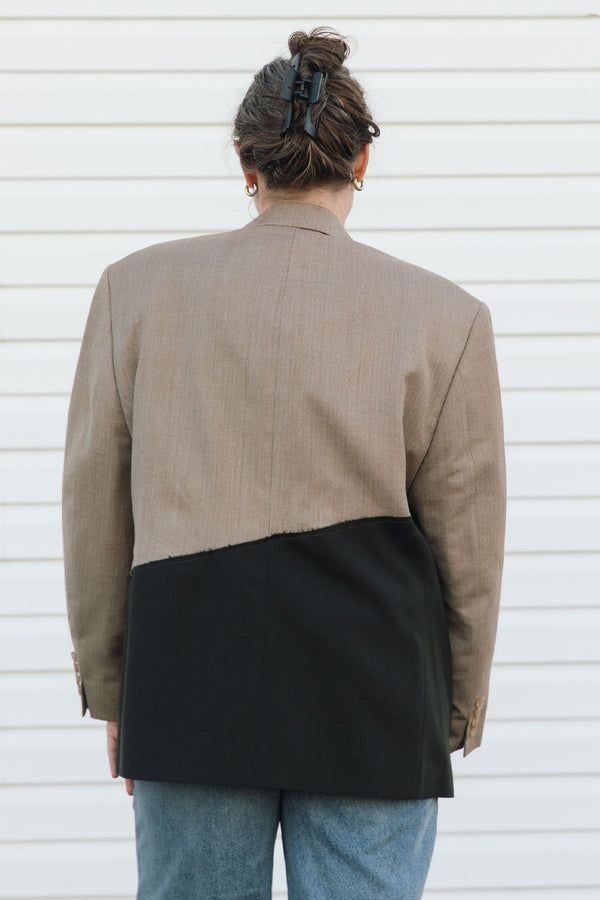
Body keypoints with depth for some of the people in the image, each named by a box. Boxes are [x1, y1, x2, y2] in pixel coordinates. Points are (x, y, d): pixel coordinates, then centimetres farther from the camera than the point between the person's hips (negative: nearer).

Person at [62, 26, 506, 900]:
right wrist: (460, 708, 16)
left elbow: (93, 507, 7)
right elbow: (467, 538, 3)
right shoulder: (444, 314, -3)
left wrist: (109, 689, 17)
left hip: (188, 677, 1)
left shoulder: (135, 288, 2)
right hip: (374, 692, -1)